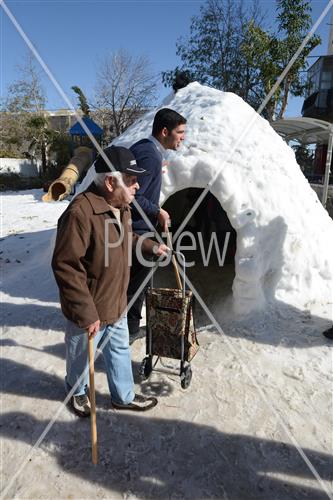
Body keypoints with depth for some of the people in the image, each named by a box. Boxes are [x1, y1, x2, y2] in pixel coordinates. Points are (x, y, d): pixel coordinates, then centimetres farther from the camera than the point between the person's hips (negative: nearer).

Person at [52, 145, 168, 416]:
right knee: (81, 356, 20)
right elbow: (65, 267, -28)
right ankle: (77, 391, 51)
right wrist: (86, 313, -25)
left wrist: (151, 246, 16)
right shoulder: (80, 212, -30)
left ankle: (124, 396, 46)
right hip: (89, 311, -7)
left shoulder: (121, 206, -1)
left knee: (120, 349, 23)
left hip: (117, 304, 8)